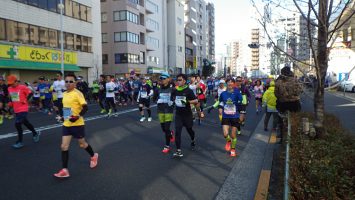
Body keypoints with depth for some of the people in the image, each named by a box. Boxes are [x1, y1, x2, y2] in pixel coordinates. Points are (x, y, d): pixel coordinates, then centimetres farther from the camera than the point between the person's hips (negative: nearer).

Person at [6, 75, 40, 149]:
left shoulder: (22, 87, -12)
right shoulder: (9, 89, 6)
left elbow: (30, 93, -5)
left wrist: (25, 100, -14)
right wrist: (10, 103, 7)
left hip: (23, 109, -7)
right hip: (16, 110, 7)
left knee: (18, 124, -12)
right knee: (25, 123, 18)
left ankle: (20, 142, 0)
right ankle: (35, 133, 39)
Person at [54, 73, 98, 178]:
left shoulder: (77, 93, -15)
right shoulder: (64, 94, 8)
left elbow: (85, 107, -20)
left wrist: (78, 116, -30)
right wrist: (64, 115, 14)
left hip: (77, 124, -6)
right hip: (66, 124, 6)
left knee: (82, 144, 12)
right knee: (64, 146, 0)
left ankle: (93, 156, 40)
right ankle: (64, 170, 6)